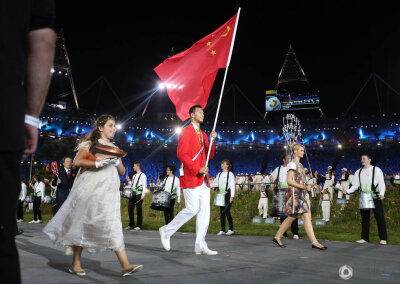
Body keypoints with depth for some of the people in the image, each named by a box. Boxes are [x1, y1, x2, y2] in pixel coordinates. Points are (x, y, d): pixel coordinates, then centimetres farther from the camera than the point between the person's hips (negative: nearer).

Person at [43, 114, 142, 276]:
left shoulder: (114, 148, 23)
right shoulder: (91, 144, 7)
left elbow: (122, 172, 20)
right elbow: (77, 161, -7)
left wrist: (117, 162, -1)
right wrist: (97, 163, -18)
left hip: (109, 190, 4)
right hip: (91, 189, -4)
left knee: (113, 224, -5)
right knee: (83, 222, -2)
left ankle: (125, 265, -13)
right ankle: (76, 263, 11)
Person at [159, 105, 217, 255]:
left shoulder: (203, 134, 21)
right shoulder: (186, 131, -4)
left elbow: (209, 156, 17)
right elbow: (182, 154, -13)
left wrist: (212, 140, 2)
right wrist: (197, 169, -19)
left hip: (203, 178, 8)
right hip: (191, 177, -8)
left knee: (204, 211, 3)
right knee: (192, 209, -9)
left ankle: (200, 246, 7)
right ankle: (167, 231, 10)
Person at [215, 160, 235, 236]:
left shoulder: (230, 174, -3)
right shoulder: (219, 174, 16)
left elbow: (232, 186, -7)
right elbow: (216, 183, 17)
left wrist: (232, 196, -14)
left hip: (228, 195, -6)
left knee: (227, 212, -11)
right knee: (221, 212, 4)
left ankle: (231, 230, 0)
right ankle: (222, 230, 8)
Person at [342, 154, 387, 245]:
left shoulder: (376, 170, 3)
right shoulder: (358, 172, 13)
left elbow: (381, 183, -2)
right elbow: (355, 185, 12)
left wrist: (382, 193, -18)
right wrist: (347, 191, -4)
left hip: (375, 197, -3)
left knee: (379, 217, -4)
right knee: (364, 218, 6)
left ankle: (383, 239, 3)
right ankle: (365, 238, 11)